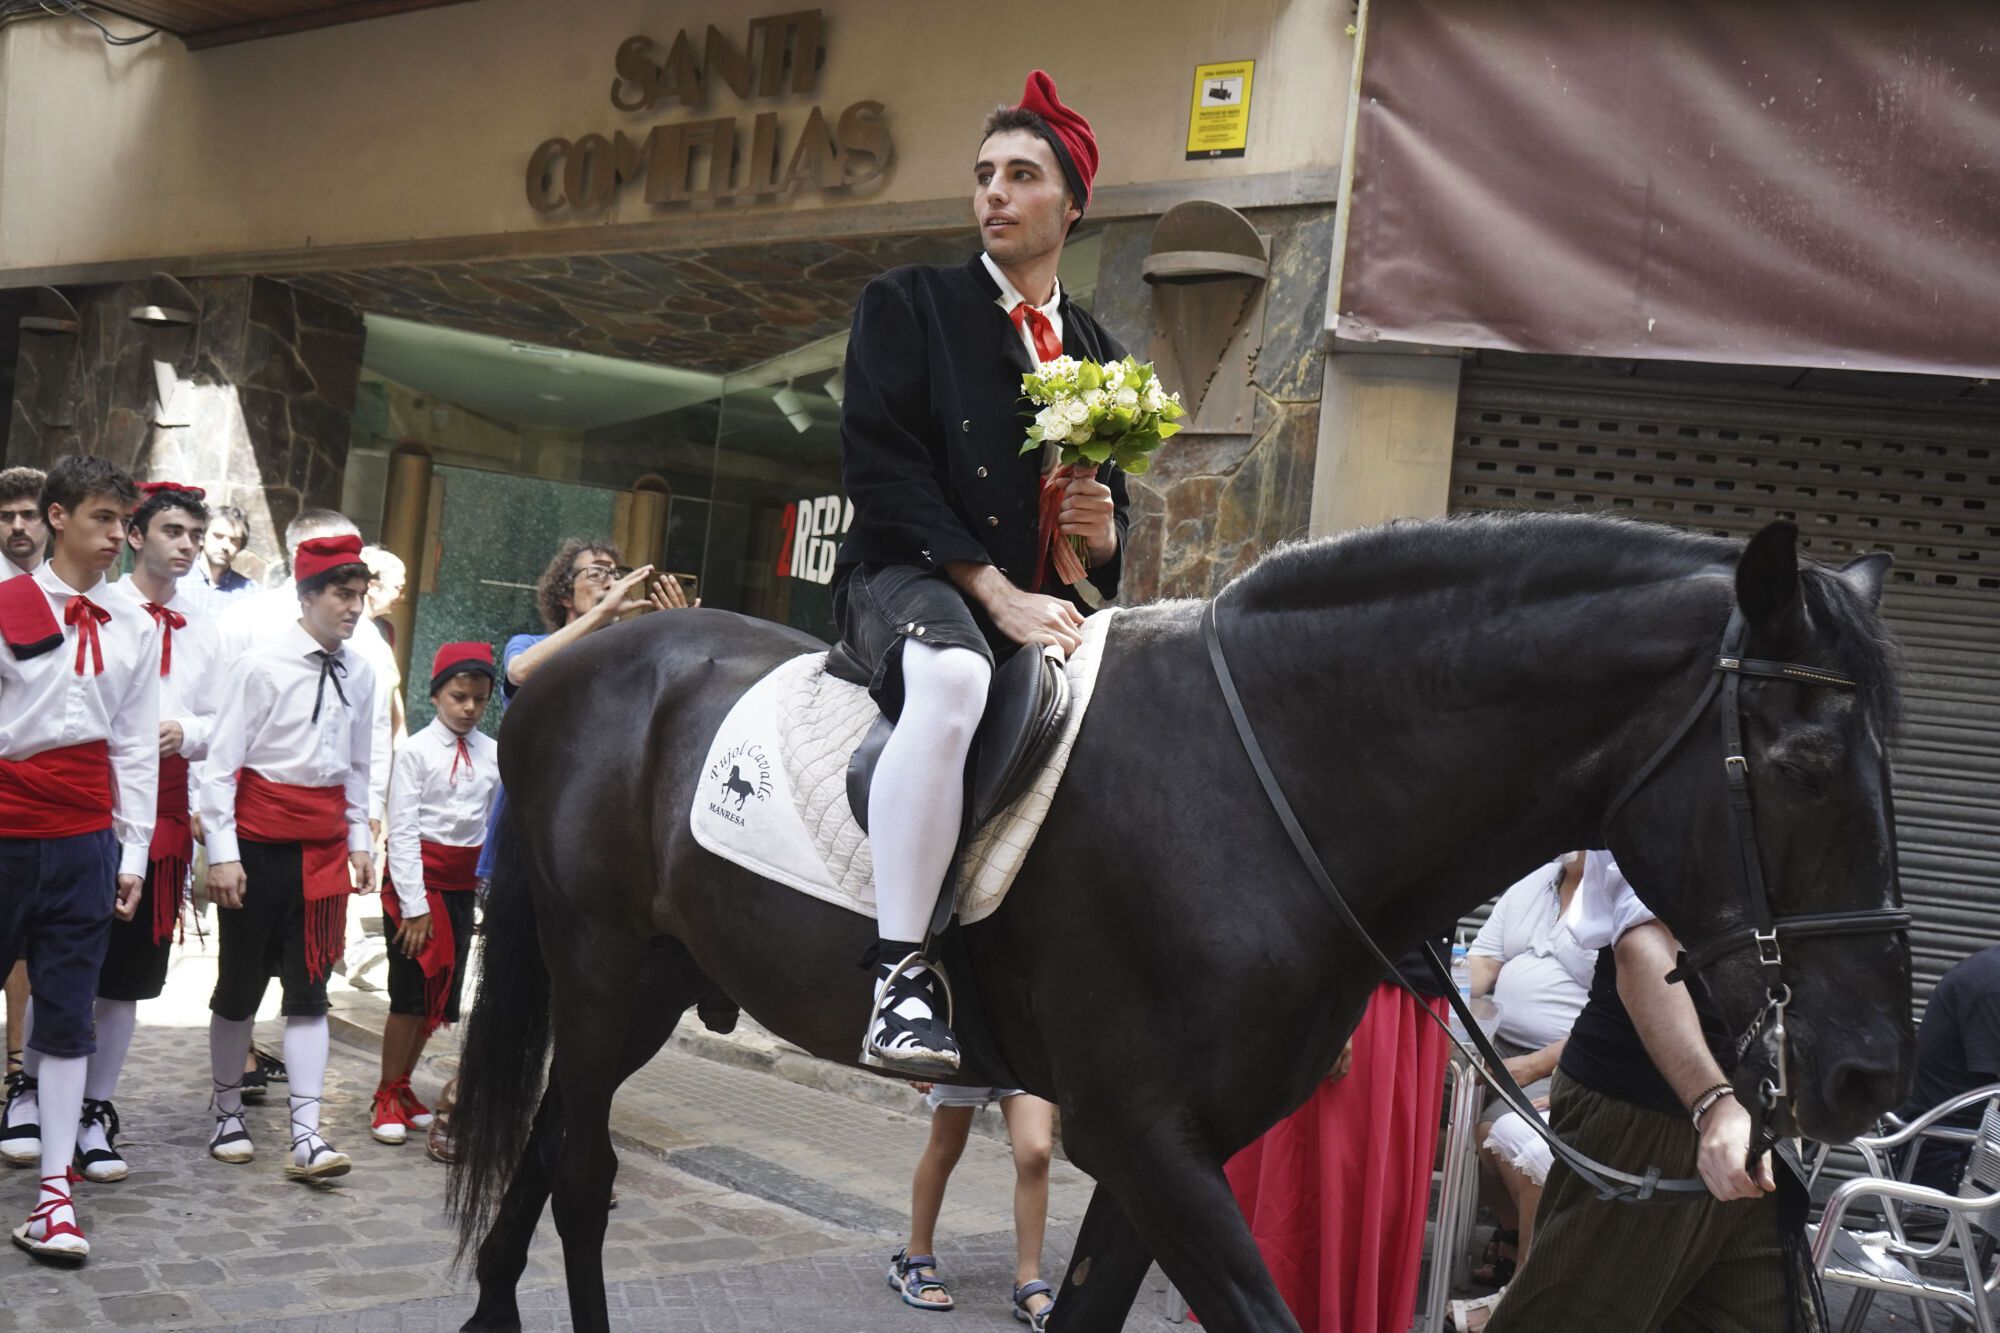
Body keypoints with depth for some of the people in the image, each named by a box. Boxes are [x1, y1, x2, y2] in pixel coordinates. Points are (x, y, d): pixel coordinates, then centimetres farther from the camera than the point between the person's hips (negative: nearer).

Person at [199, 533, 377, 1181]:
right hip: (258, 842, -4)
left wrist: (360, 842, 12)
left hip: (323, 847, 4)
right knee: (240, 984, 9)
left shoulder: (359, 673, 3)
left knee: (309, 989, 2)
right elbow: (221, 762, -11)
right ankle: (228, 1114, 26)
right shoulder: (263, 665, -12)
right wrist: (223, 853, -13)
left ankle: (306, 1137, 2)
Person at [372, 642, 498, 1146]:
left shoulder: (493, 754, 3)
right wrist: (414, 906, -15)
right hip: (418, 878, -5)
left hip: (462, 884, 5)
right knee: (411, 993, -3)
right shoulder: (417, 752, -9)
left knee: (439, 994, 10)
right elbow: (403, 831, -11)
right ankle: (387, 1098, 11)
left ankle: (402, 1087, 26)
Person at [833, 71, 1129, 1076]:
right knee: (954, 677, -39)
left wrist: (1103, 533, -3)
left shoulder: (1100, 354, 21)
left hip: (1046, 601, 6)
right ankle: (899, 977, -39)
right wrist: (997, 593, -17)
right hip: (912, 579, -6)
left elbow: (1112, 502, 24)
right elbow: (881, 469, -7)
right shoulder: (908, 304, 7)